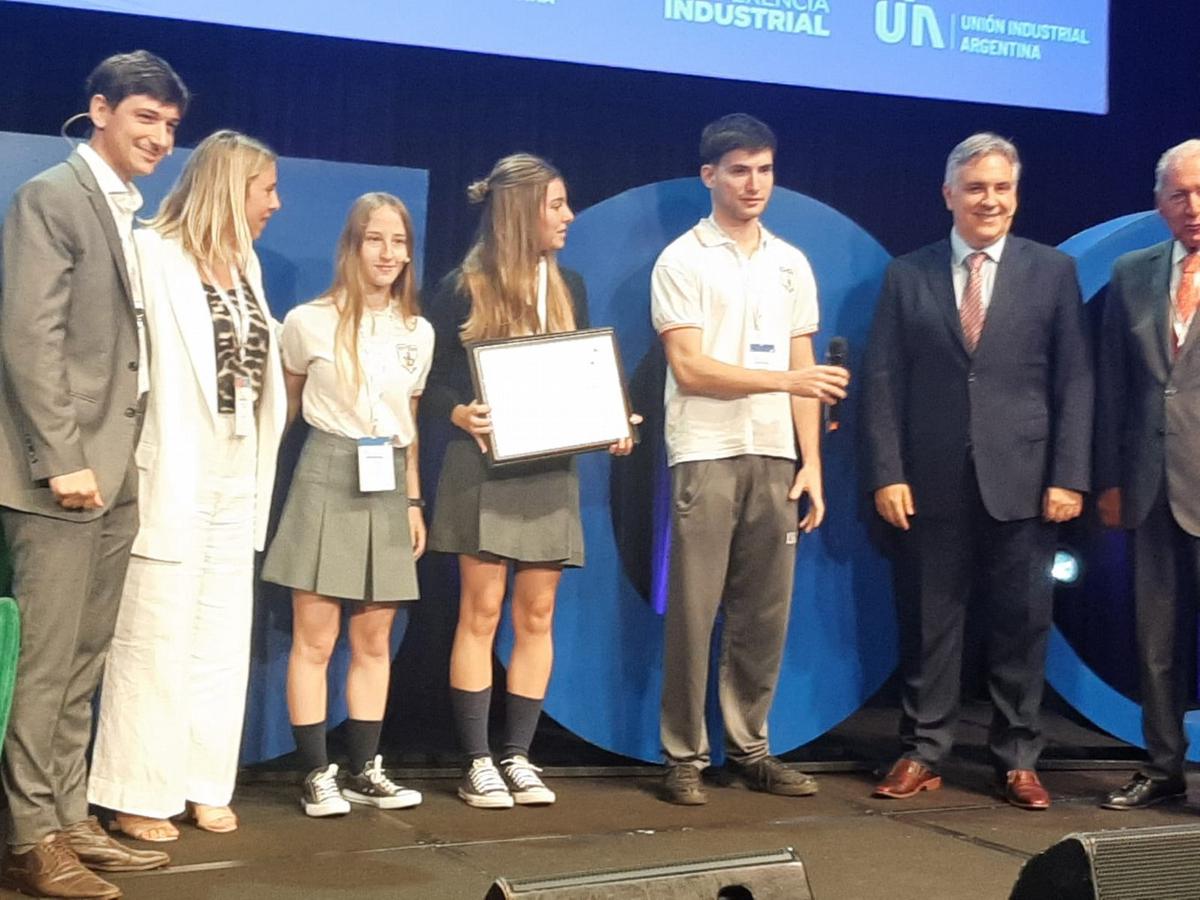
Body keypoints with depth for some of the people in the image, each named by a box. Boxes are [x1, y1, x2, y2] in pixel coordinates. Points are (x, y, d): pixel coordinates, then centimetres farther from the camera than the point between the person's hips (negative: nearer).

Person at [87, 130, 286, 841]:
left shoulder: (244, 263, 14)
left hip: (236, 478, 7)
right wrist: (157, 471, -15)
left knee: (223, 638, 10)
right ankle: (137, 796, 10)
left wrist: (258, 475, 8)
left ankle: (203, 783, 20)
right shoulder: (154, 255, -10)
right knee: (156, 639, 0)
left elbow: (260, 369, 13)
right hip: (175, 476, -7)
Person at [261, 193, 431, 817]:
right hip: (327, 479, -4)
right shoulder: (309, 322, -3)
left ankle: (365, 769, 15)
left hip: (387, 486, 4)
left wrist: (414, 502, 14)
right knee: (315, 637, -3)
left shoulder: (419, 333, 10)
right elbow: (283, 409, 7)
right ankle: (317, 774, 4)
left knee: (374, 638, 7)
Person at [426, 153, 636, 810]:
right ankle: (477, 762, 4)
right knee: (481, 611, -3)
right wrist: (460, 413, -22)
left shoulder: (567, 287, 11)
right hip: (485, 467, -5)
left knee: (536, 613, 4)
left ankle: (518, 756, 12)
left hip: (552, 470, 5)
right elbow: (429, 379, -3)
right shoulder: (464, 289, -4)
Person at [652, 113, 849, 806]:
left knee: (765, 613, 6)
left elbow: (803, 371, 12)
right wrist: (788, 379, -14)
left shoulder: (792, 264, 14)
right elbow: (689, 368, -9)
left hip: (775, 457, 4)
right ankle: (685, 756, 5)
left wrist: (811, 461, 3)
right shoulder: (683, 261, 0)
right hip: (707, 455, -4)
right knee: (694, 612, -3)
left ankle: (750, 748, 16)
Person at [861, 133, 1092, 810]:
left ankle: (1018, 761, 18)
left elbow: (1075, 382, 2)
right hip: (934, 482, 0)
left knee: (1022, 625, 6)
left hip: (1023, 482, 0)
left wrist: (1069, 476, -6)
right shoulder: (908, 275, 6)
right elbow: (884, 382, 3)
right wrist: (887, 474, -6)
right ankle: (924, 755, 18)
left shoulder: (1053, 271, 6)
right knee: (929, 622, 6)